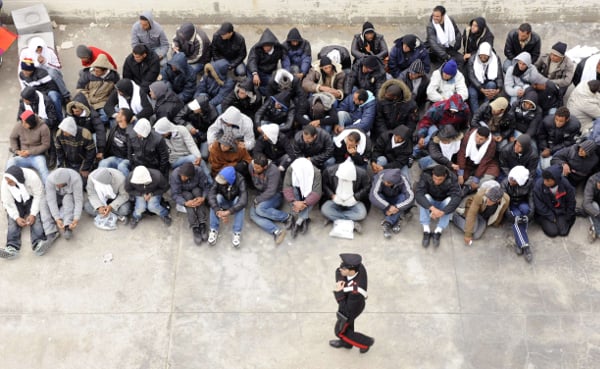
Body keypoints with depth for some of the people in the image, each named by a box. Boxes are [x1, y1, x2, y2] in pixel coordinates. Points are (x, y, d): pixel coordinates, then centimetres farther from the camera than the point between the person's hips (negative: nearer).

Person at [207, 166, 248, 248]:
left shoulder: (240, 180, -31)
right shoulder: (219, 179, -26)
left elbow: (244, 200, -42)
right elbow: (211, 195, -35)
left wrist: (228, 212, -50)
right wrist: (218, 211, -49)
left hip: (235, 203, -1)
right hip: (224, 202, 1)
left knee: (238, 200, -34)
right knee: (217, 197, -31)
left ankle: (237, 233, -28)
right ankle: (214, 230, -24)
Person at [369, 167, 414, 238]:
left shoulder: (403, 180, -28)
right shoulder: (380, 177, -31)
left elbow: (411, 197, -35)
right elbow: (373, 195, -40)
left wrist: (397, 207, -43)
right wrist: (387, 207, -45)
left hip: (396, 201, 0)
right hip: (384, 200, 0)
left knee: (404, 197, -31)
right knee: (375, 198, -32)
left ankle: (387, 223, -30)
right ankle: (395, 220, -25)